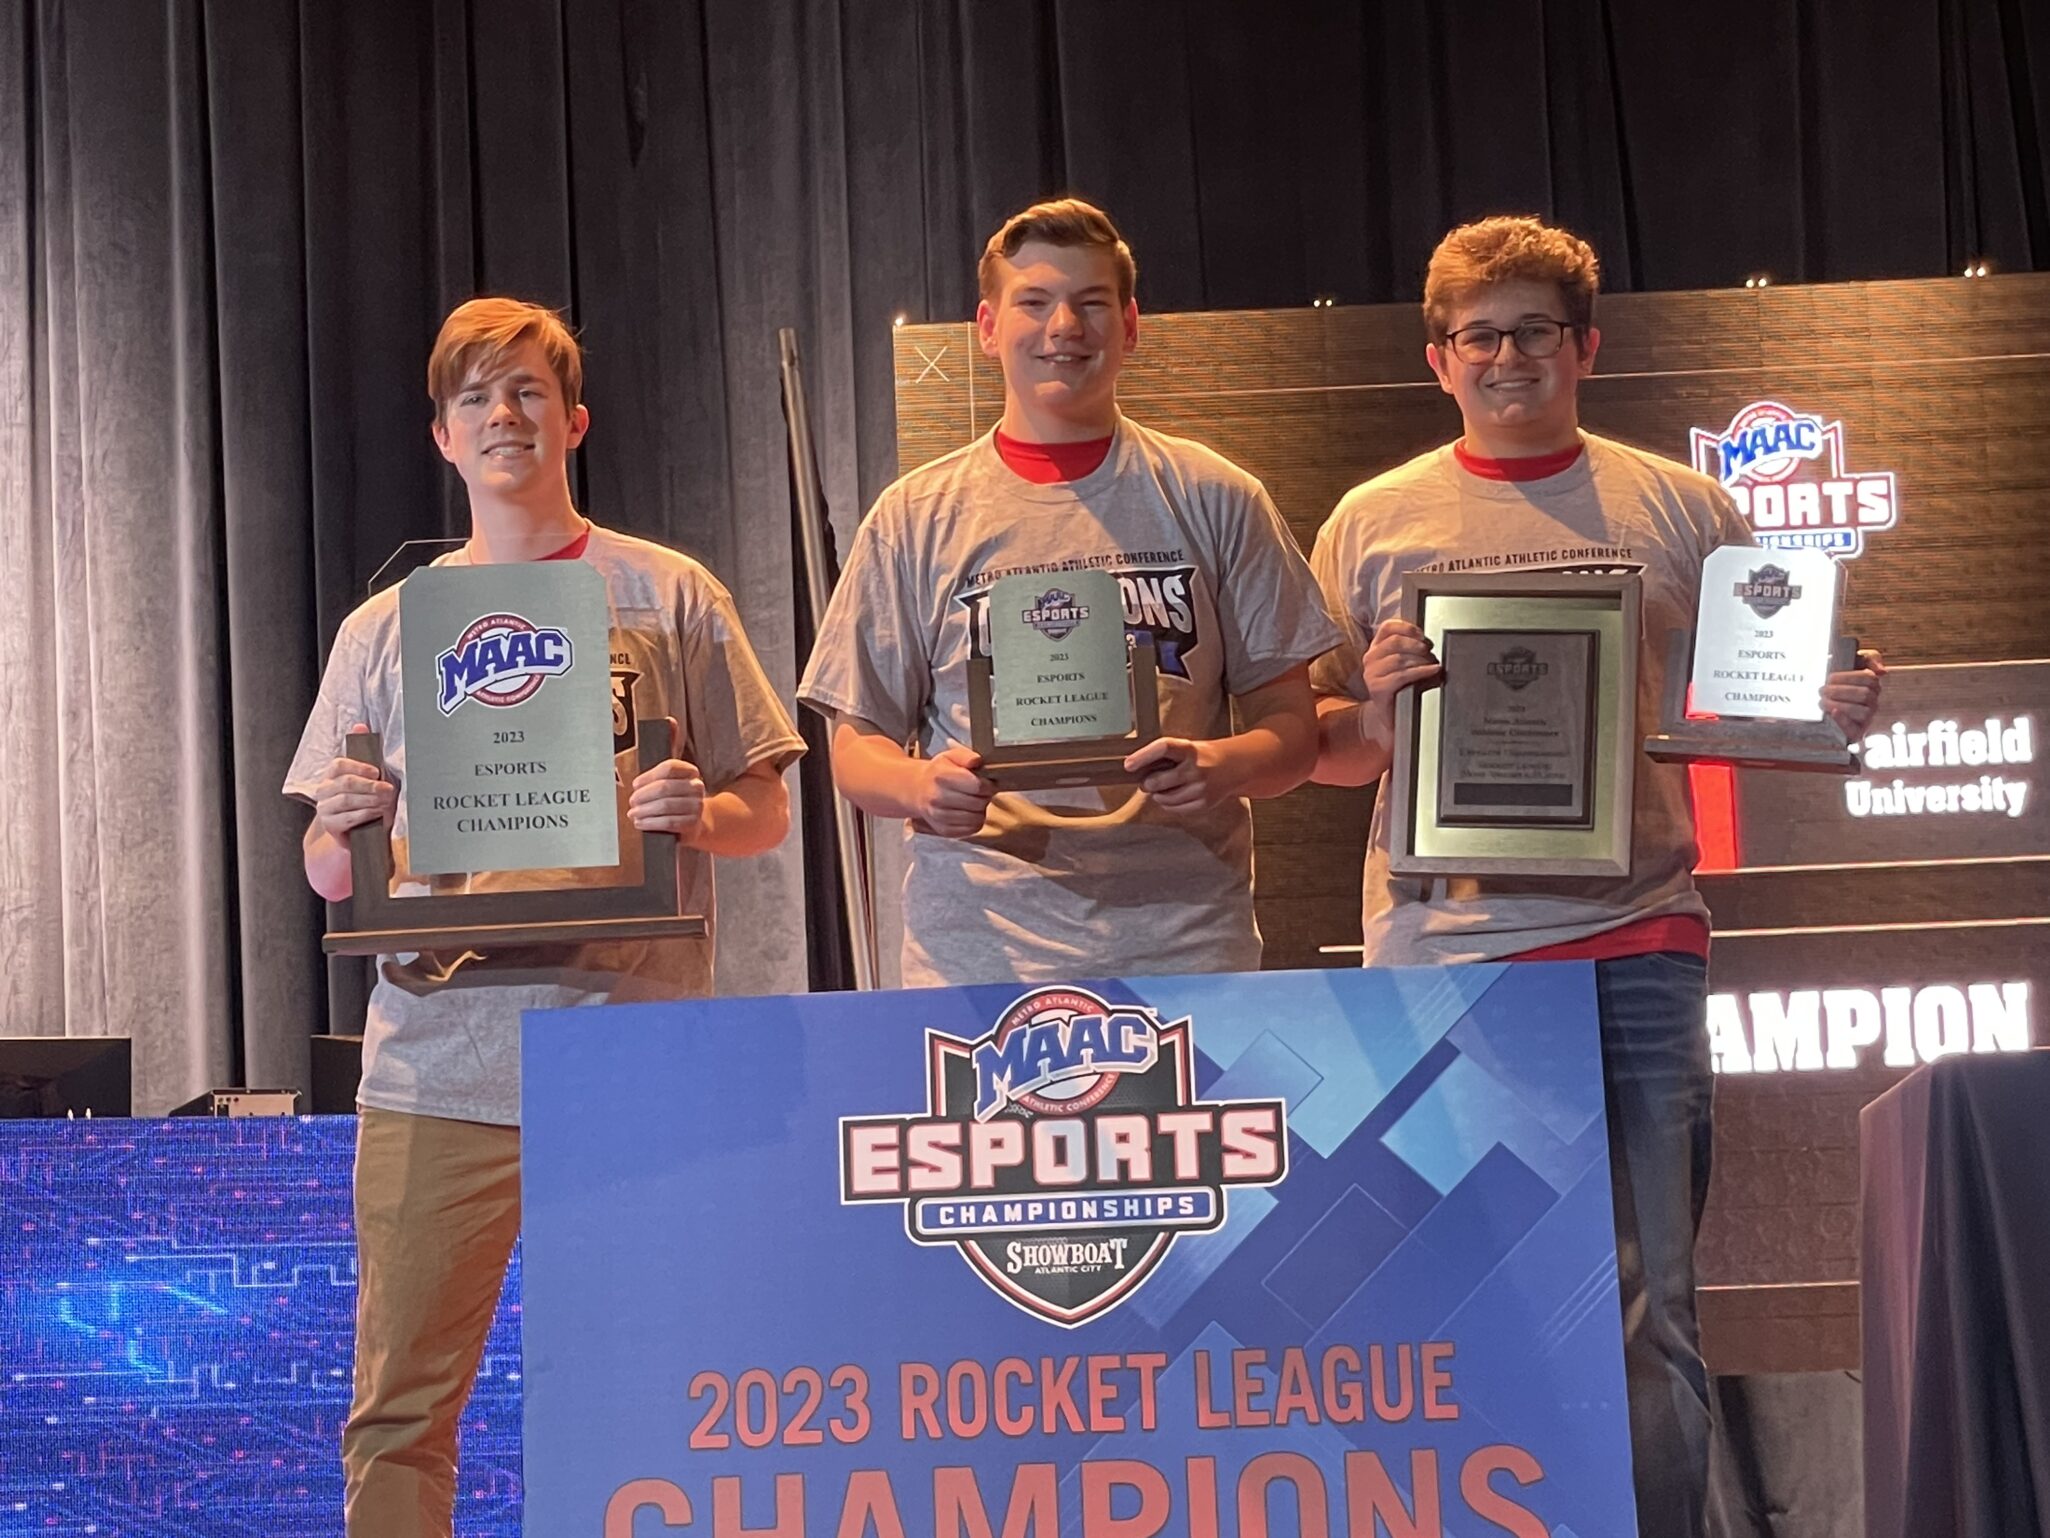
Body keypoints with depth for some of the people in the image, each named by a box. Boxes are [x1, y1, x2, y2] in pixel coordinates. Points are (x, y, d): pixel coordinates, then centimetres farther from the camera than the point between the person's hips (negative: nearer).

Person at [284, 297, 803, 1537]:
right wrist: (344, 832, -9)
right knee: (399, 1408, 0)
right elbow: (329, 875, 14)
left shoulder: (670, 597, 8)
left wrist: (700, 816, -13)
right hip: (437, 1061, 2)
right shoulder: (386, 628, 13)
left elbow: (766, 815, 9)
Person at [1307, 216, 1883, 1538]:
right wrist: (1373, 715, -11)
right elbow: (1320, 748, 10)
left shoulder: (1679, 510, 12)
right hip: (1441, 951, 0)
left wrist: (1833, 712, -7)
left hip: (1635, 945, 0)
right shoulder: (1374, 523, 10)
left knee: (1649, 1313, 0)